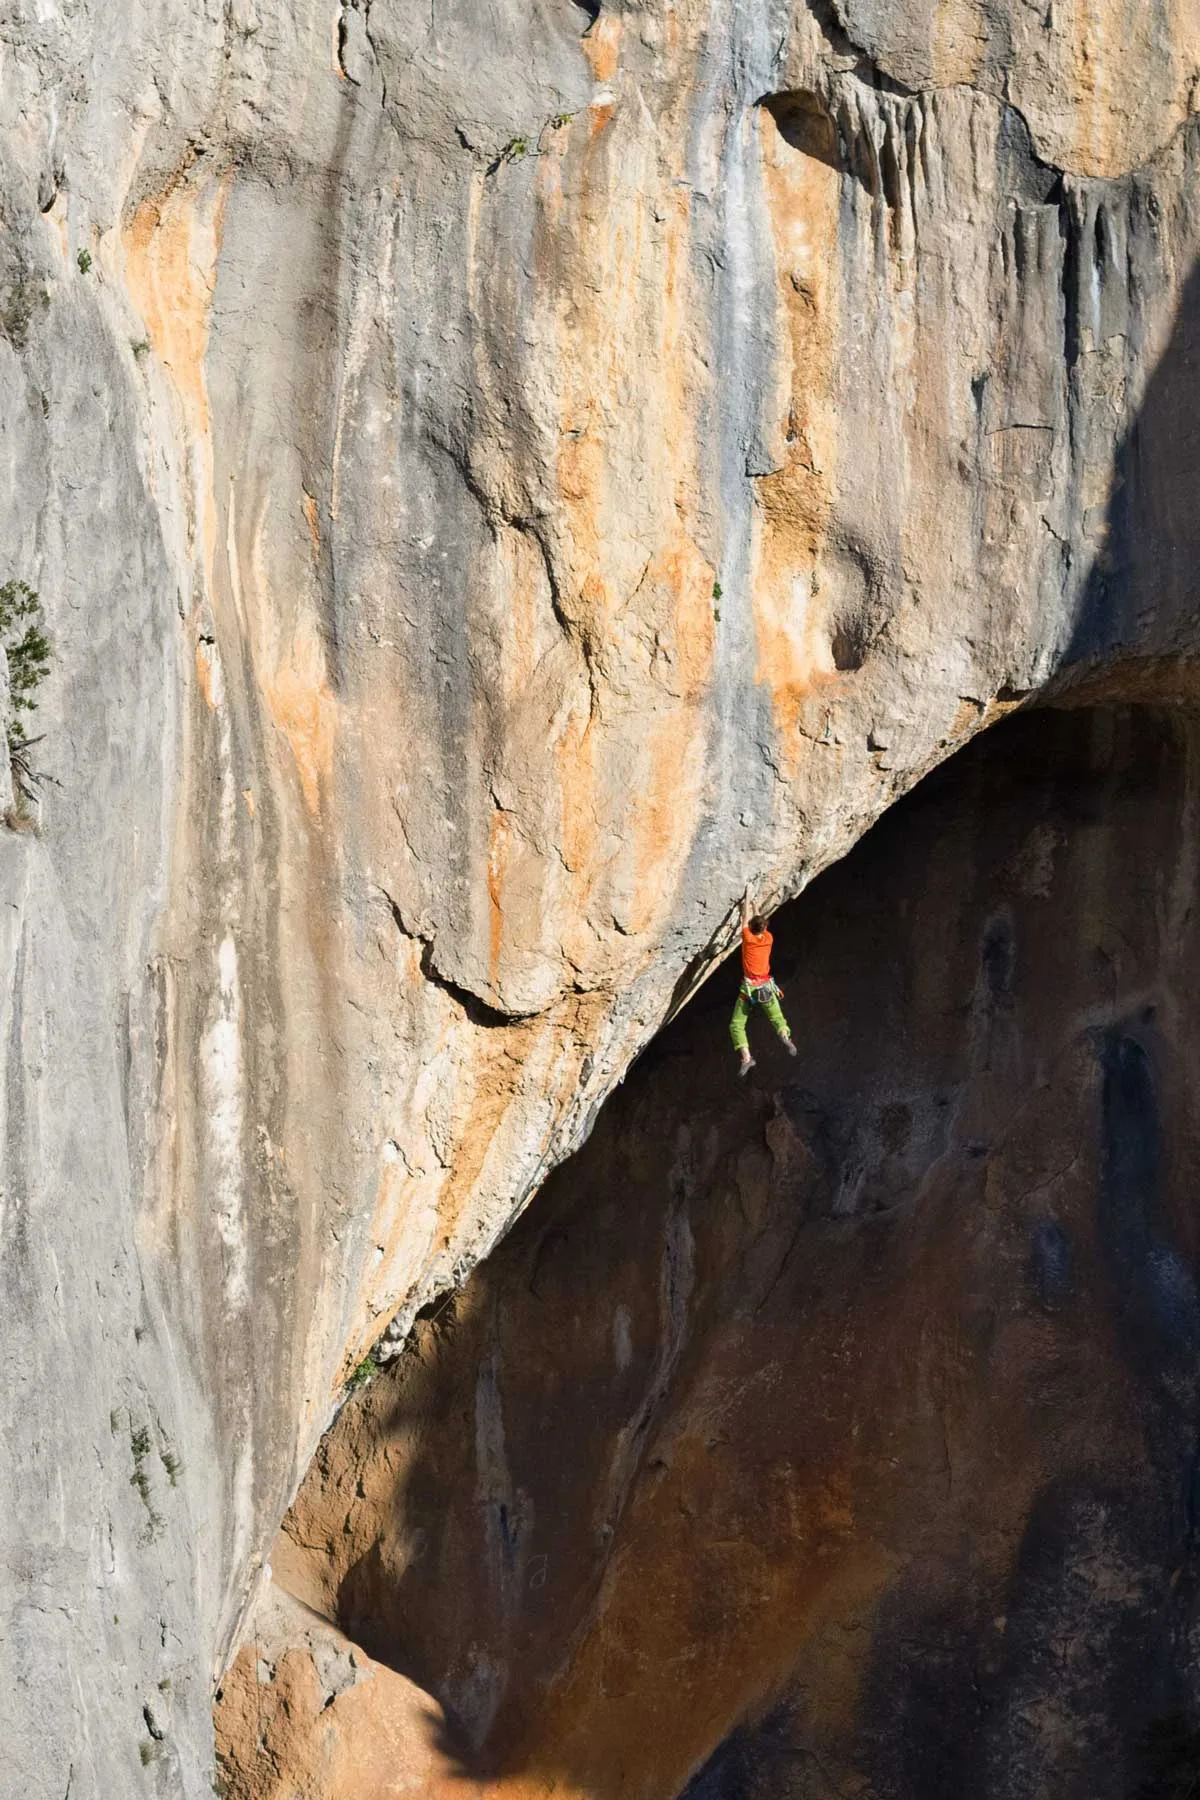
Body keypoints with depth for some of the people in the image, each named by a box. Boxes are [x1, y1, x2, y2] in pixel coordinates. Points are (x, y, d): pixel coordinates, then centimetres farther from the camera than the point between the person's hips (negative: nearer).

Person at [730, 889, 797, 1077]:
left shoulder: (748, 938, -6)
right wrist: (754, 905, 37)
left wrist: (747, 898, 21)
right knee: (777, 1017, 8)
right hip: (766, 987, 3)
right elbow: (760, 922, 24)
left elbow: (746, 919, 10)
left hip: (749, 988, -3)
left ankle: (746, 1057, -19)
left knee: (736, 1025, 0)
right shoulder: (768, 939, 4)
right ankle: (785, 1037, -27)